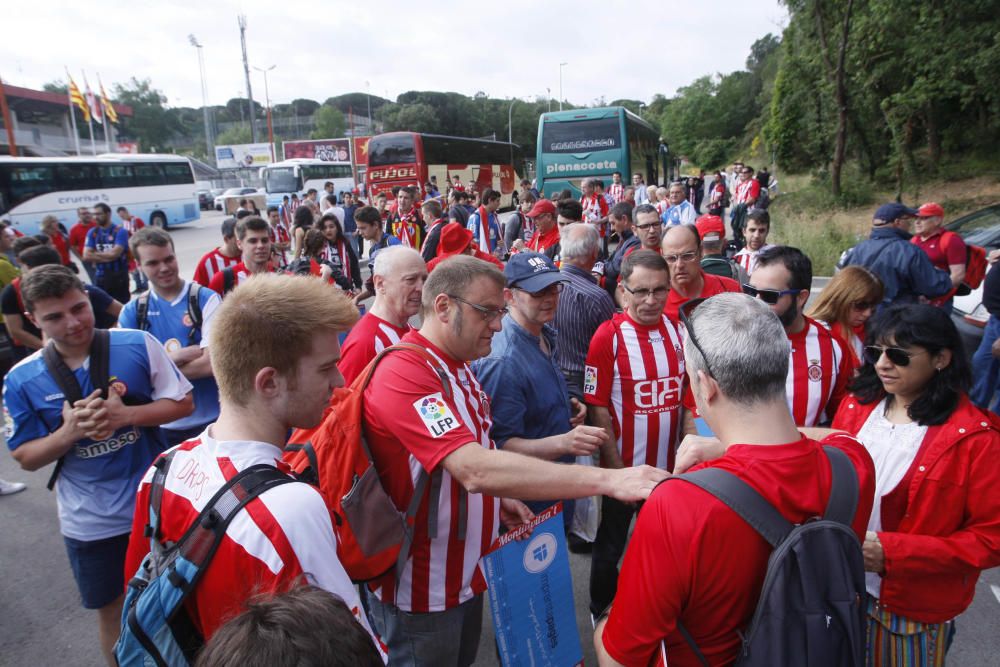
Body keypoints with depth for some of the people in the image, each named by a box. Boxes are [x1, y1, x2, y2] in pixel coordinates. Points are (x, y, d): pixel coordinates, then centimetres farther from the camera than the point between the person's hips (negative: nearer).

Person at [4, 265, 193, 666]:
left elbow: (182, 403, -9)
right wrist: (68, 432, -21)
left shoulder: (138, 345, -13)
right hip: (90, 521, 1)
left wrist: (123, 414, -24)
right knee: (111, 608, 20)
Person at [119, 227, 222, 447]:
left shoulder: (206, 299, -10)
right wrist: (180, 356, -19)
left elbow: (210, 363, -17)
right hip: (163, 425, 3)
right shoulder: (132, 311, 2)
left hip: (211, 421, -3)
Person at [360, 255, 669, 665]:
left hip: (465, 570, 9)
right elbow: (475, 468, -41)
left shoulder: (458, 366, 4)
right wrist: (609, 480, -42)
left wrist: (499, 498, -1)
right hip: (420, 587, -8)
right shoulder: (405, 374, -28)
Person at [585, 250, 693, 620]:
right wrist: (616, 467, -15)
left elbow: (685, 395, 7)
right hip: (623, 468, -4)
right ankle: (602, 613, 41)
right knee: (610, 547, 17)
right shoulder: (609, 335, -17)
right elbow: (597, 408, -16)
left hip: (668, 467, 5)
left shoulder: (677, 330, -2)